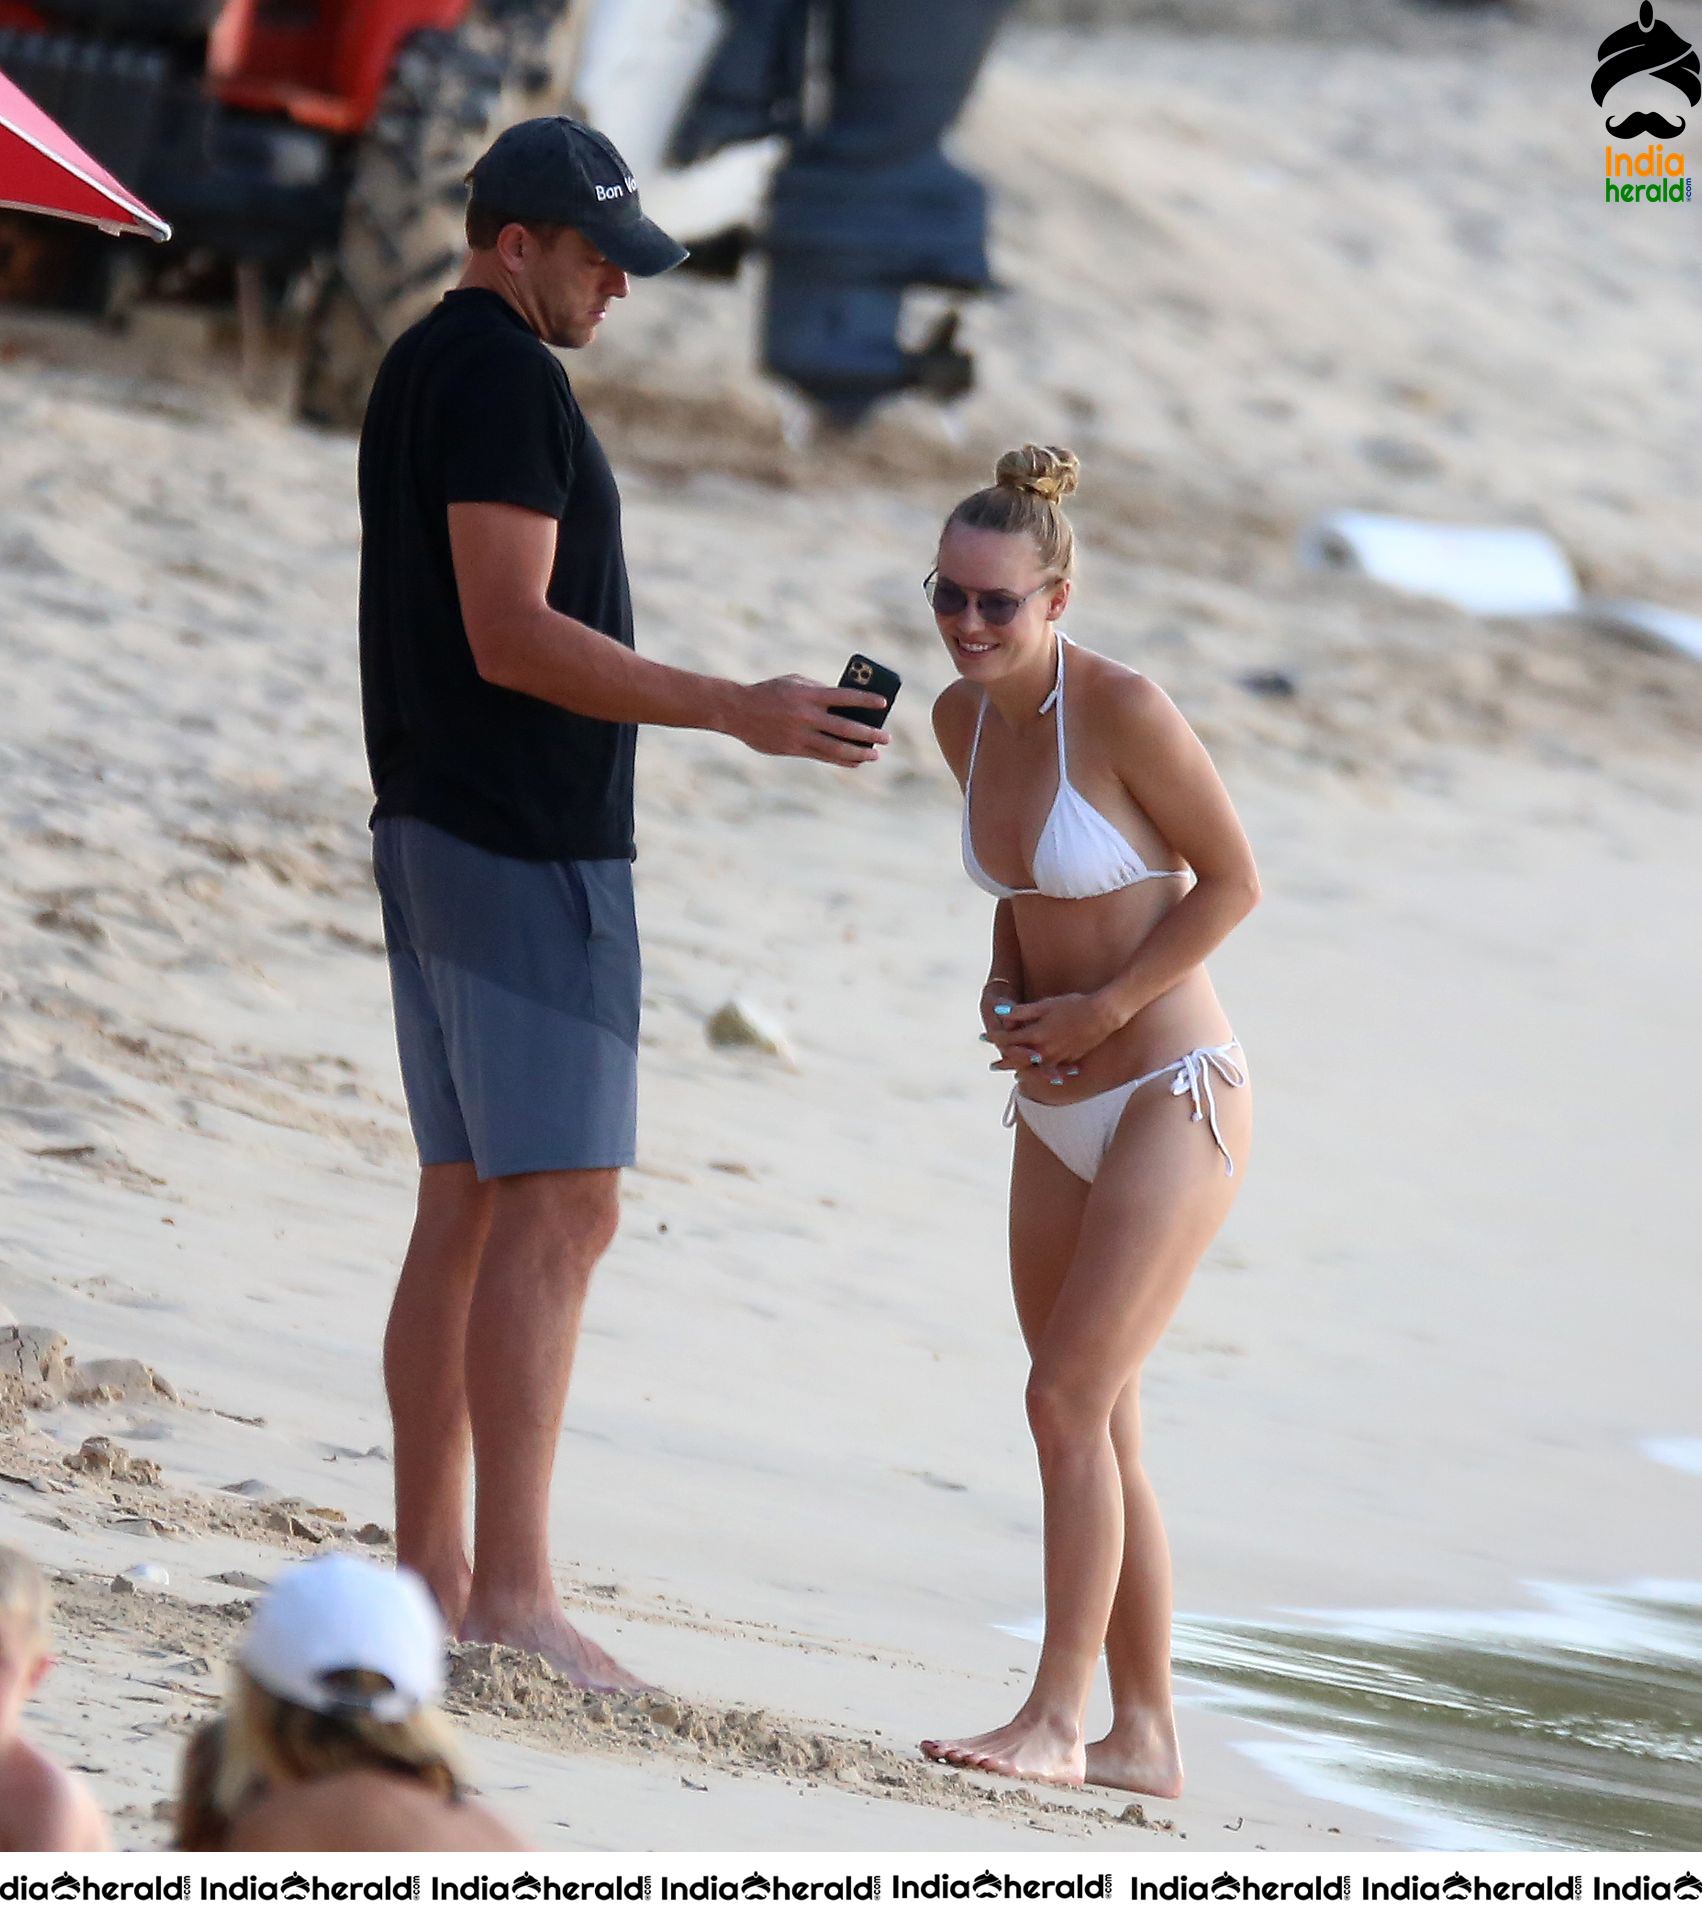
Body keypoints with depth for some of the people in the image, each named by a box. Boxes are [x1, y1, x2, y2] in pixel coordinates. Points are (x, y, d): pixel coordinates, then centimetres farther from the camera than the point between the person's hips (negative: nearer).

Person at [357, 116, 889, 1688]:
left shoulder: (422, 369, 18)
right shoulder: (502, 376, -14)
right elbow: (512, 635, -21)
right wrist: (734, 711, -22)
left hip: (435, 835, 11)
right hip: (529, 850, -11)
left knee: (466, 1208, 10)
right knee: (562, 1205, -11)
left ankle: (430, 1571, 11)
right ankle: (511, 1586, -15)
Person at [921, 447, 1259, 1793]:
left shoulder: (1122, 709, -17)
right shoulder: (962, 717, 5)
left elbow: (1232, 879, -10)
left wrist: (1102, 1007, -13)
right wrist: (1004, 985, 3)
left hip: (1174, 1096, -8)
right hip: (1059, 1112, 8)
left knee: (1069, 1401, -14)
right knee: (1098, 1430, 9)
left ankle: (1056, 1720, -11)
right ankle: (1144, 1735, 16)